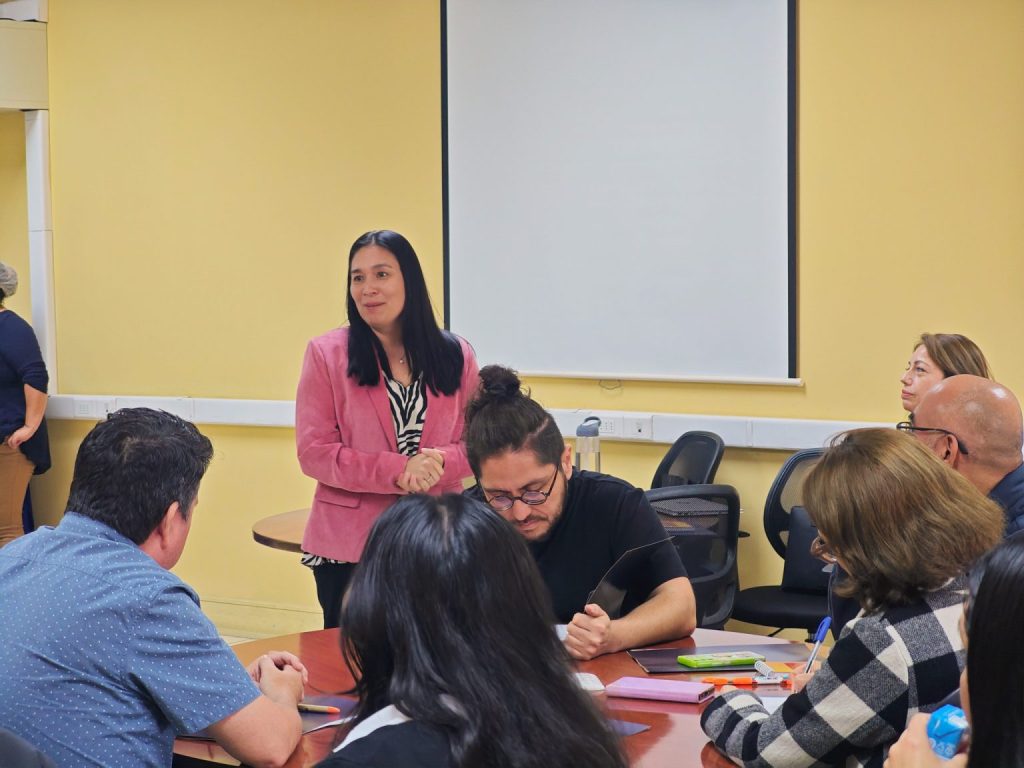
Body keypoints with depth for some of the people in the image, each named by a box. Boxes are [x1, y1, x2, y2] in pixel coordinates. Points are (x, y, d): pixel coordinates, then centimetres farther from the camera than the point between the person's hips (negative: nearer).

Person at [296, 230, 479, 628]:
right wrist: (398, 471, -18)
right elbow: (313, 452, -7)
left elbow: (474, 444, 6)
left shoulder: (455, 355, 5)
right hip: (349, 546, -2)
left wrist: (439, 462, -16)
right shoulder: (326, 354, -2)